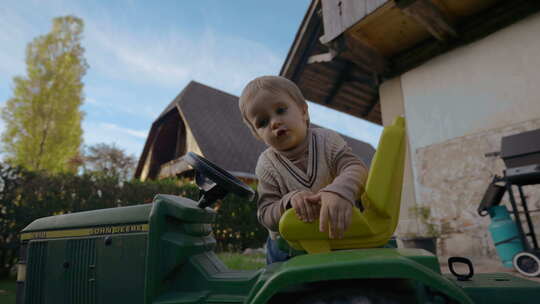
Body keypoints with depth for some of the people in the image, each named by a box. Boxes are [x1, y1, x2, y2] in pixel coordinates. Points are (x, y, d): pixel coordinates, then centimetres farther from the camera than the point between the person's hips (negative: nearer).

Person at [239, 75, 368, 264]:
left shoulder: (326, 140, -12)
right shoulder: (267, 165, -12)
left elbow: (357, 168, -27)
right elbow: (265, 215, -15)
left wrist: (340, 191, -49)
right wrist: (289, 201, -37)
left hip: (337, 233, 1)